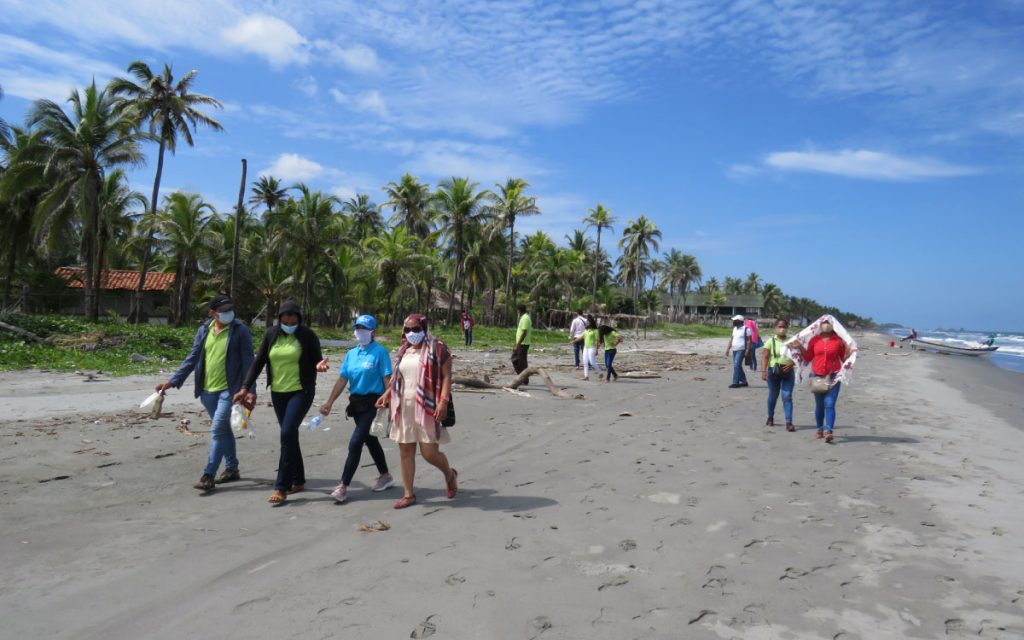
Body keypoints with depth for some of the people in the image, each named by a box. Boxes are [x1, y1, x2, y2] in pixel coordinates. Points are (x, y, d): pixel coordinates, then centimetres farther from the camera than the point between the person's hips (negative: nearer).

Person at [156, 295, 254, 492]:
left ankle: (208, 475, -4)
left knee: (218, 430, -10)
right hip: (207, 390, 6)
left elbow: (247, 362, -8)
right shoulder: (204, 331, 6)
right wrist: (172, 381, 4)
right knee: (223, 430, 16)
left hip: (228, 389, -6)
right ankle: (232, 469, 29)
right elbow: (192, 359, 11)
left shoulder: (240, 331, -8)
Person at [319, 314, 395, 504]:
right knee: (370, 440, 17)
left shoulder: (380, 352, -10)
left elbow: (387, 379, -13)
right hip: (356, 402, 7)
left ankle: (343, 486, -4)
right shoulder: (351, 354, 9)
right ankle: (385, 477, 34)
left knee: (355, 442, -10)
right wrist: (329, 402, 3)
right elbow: (342, 379, 8)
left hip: (373, 403, -7)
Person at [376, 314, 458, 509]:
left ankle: (450, 474, 27)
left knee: (429, 453, -5)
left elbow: (446, 376, -11)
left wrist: (443, 401, -21)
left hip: (426, 408, -6)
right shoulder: (404, 351, 14)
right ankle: (408, 494, 19)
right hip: (404, 408, 6)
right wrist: (387, 395, 9)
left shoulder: (436, 348, -6)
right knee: (405, 452, 7)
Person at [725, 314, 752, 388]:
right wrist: (728, 349, 15)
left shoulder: (746, 329, -8)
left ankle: (735, 383, -14)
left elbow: (749, 340, -10)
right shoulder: (735, 329, 15)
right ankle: (743, 381, 22)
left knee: (737, 365, -15)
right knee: (737, 366, 11)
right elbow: (732, 339, 19)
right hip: (734, 350, 8)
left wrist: (747, 350, -18)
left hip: (741, 350, -8)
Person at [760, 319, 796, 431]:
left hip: (788, 372, 1)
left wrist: (791, 363, -14)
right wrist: (763, 371, -17)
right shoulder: (771, 341, -1)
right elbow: (765, 357, -6)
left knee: (787, 397, -7)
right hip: (773, 371, -1)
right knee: (773, 396, 12)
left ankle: (789, 422, -9)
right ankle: (770, 418, 32)